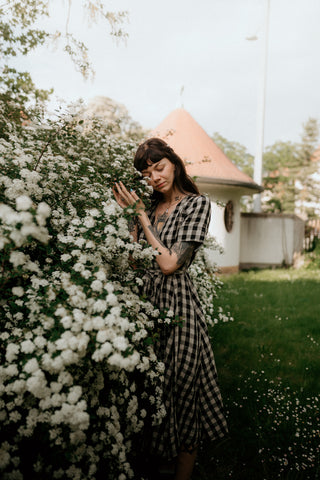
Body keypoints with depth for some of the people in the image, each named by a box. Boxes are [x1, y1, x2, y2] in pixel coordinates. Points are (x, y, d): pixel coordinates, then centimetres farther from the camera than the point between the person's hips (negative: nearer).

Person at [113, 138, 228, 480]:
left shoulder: (197, 204, -6)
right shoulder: (151, 206, 11)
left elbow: (169, 263, -15)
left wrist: (140, 213, -11)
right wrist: (130, 212, 1)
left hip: (176, 304, -6)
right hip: (146, 301, 6)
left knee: (181, 390, 5)